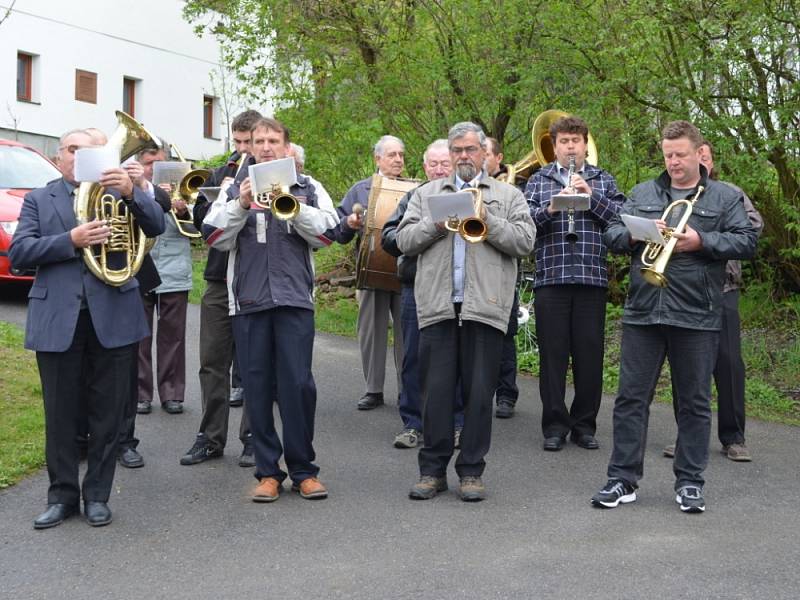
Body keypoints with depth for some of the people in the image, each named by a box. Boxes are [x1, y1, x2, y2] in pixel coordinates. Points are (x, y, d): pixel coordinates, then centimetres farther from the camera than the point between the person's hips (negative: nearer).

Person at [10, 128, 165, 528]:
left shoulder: (117, 193, 10)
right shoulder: (39, 199, 10)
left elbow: (156, 227, -4)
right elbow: (18, 253, -2)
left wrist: (131, 192, -22)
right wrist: (71, 240, -16)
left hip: (112, 317, 0)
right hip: (57, 319, 0)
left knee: (107, 412, 5)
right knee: (60, 413, 6)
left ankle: (97, 495, 16)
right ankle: (62, 494, 18)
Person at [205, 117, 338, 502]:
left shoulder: (306, 187, 11)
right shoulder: (235, 188, 13)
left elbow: (327, 234, -1)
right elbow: (216, 238, 2)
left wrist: (290, 204, -12)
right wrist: (241, 205, -12)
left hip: (294, 298, -1)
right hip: (248, 300, 1)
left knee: (298, 384, -5)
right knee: (257, 387, 3)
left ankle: (303, 470, 7)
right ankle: (268, 471, 11)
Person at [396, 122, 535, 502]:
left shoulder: (508, 196, 13)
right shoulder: (426, 194, 17)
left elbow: (525, 242, 0)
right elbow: (404, 241, 7)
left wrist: (487, 220, -9)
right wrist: (437, 222, -6)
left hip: (484, 307, -1)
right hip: (437, 306, 1)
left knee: (479, 391, 1)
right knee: (436, 389, 1)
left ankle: (471, 471, 10)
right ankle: (433, 469, 10)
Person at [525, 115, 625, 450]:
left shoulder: (602, 180, 14)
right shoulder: (539, 181, 12)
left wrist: (592, 196, -10)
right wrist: (550, 208, -17)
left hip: (592, 280, 1)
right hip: (551, 279, -1)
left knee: (590, 354, 4)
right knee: (553, 354, 2)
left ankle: (584, 425, 14)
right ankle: (555, 426, 10)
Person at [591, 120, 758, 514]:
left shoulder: (725, 197, 8)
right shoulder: (642, 194, 15)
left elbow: (747, 242, -3)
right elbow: (612, 234, 10)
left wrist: (701, 241, -14)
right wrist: (637, 233, -10)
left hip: (697, 316, -2)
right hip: (642, 312, 2)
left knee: (694, 403, 5)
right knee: (631, 397, 2)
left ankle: (689, 482, 15)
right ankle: (623, 480, 9)